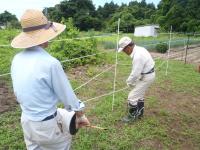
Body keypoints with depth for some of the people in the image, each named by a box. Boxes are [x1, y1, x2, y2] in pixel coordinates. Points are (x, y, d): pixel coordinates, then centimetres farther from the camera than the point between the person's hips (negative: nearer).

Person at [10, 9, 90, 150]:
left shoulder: (17, 59, -5)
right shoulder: (50, 63, -26)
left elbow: (18, 93, 7)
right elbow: (68, 96, -16)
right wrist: (81, 115, 0)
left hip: (26, 121, 6)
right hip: (47, 124, -6)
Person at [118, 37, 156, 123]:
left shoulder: (138, 56, -30)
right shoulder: (139, 49, 2)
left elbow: (135, 73, -26)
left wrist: (129, 82, -7)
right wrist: (131, 81, 9)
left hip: (146, 77, -10)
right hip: (147, 74, 10)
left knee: (132, 96, -2)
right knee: (139, 95, 23)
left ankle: (132, 116, 15)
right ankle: (139, 113, 39)